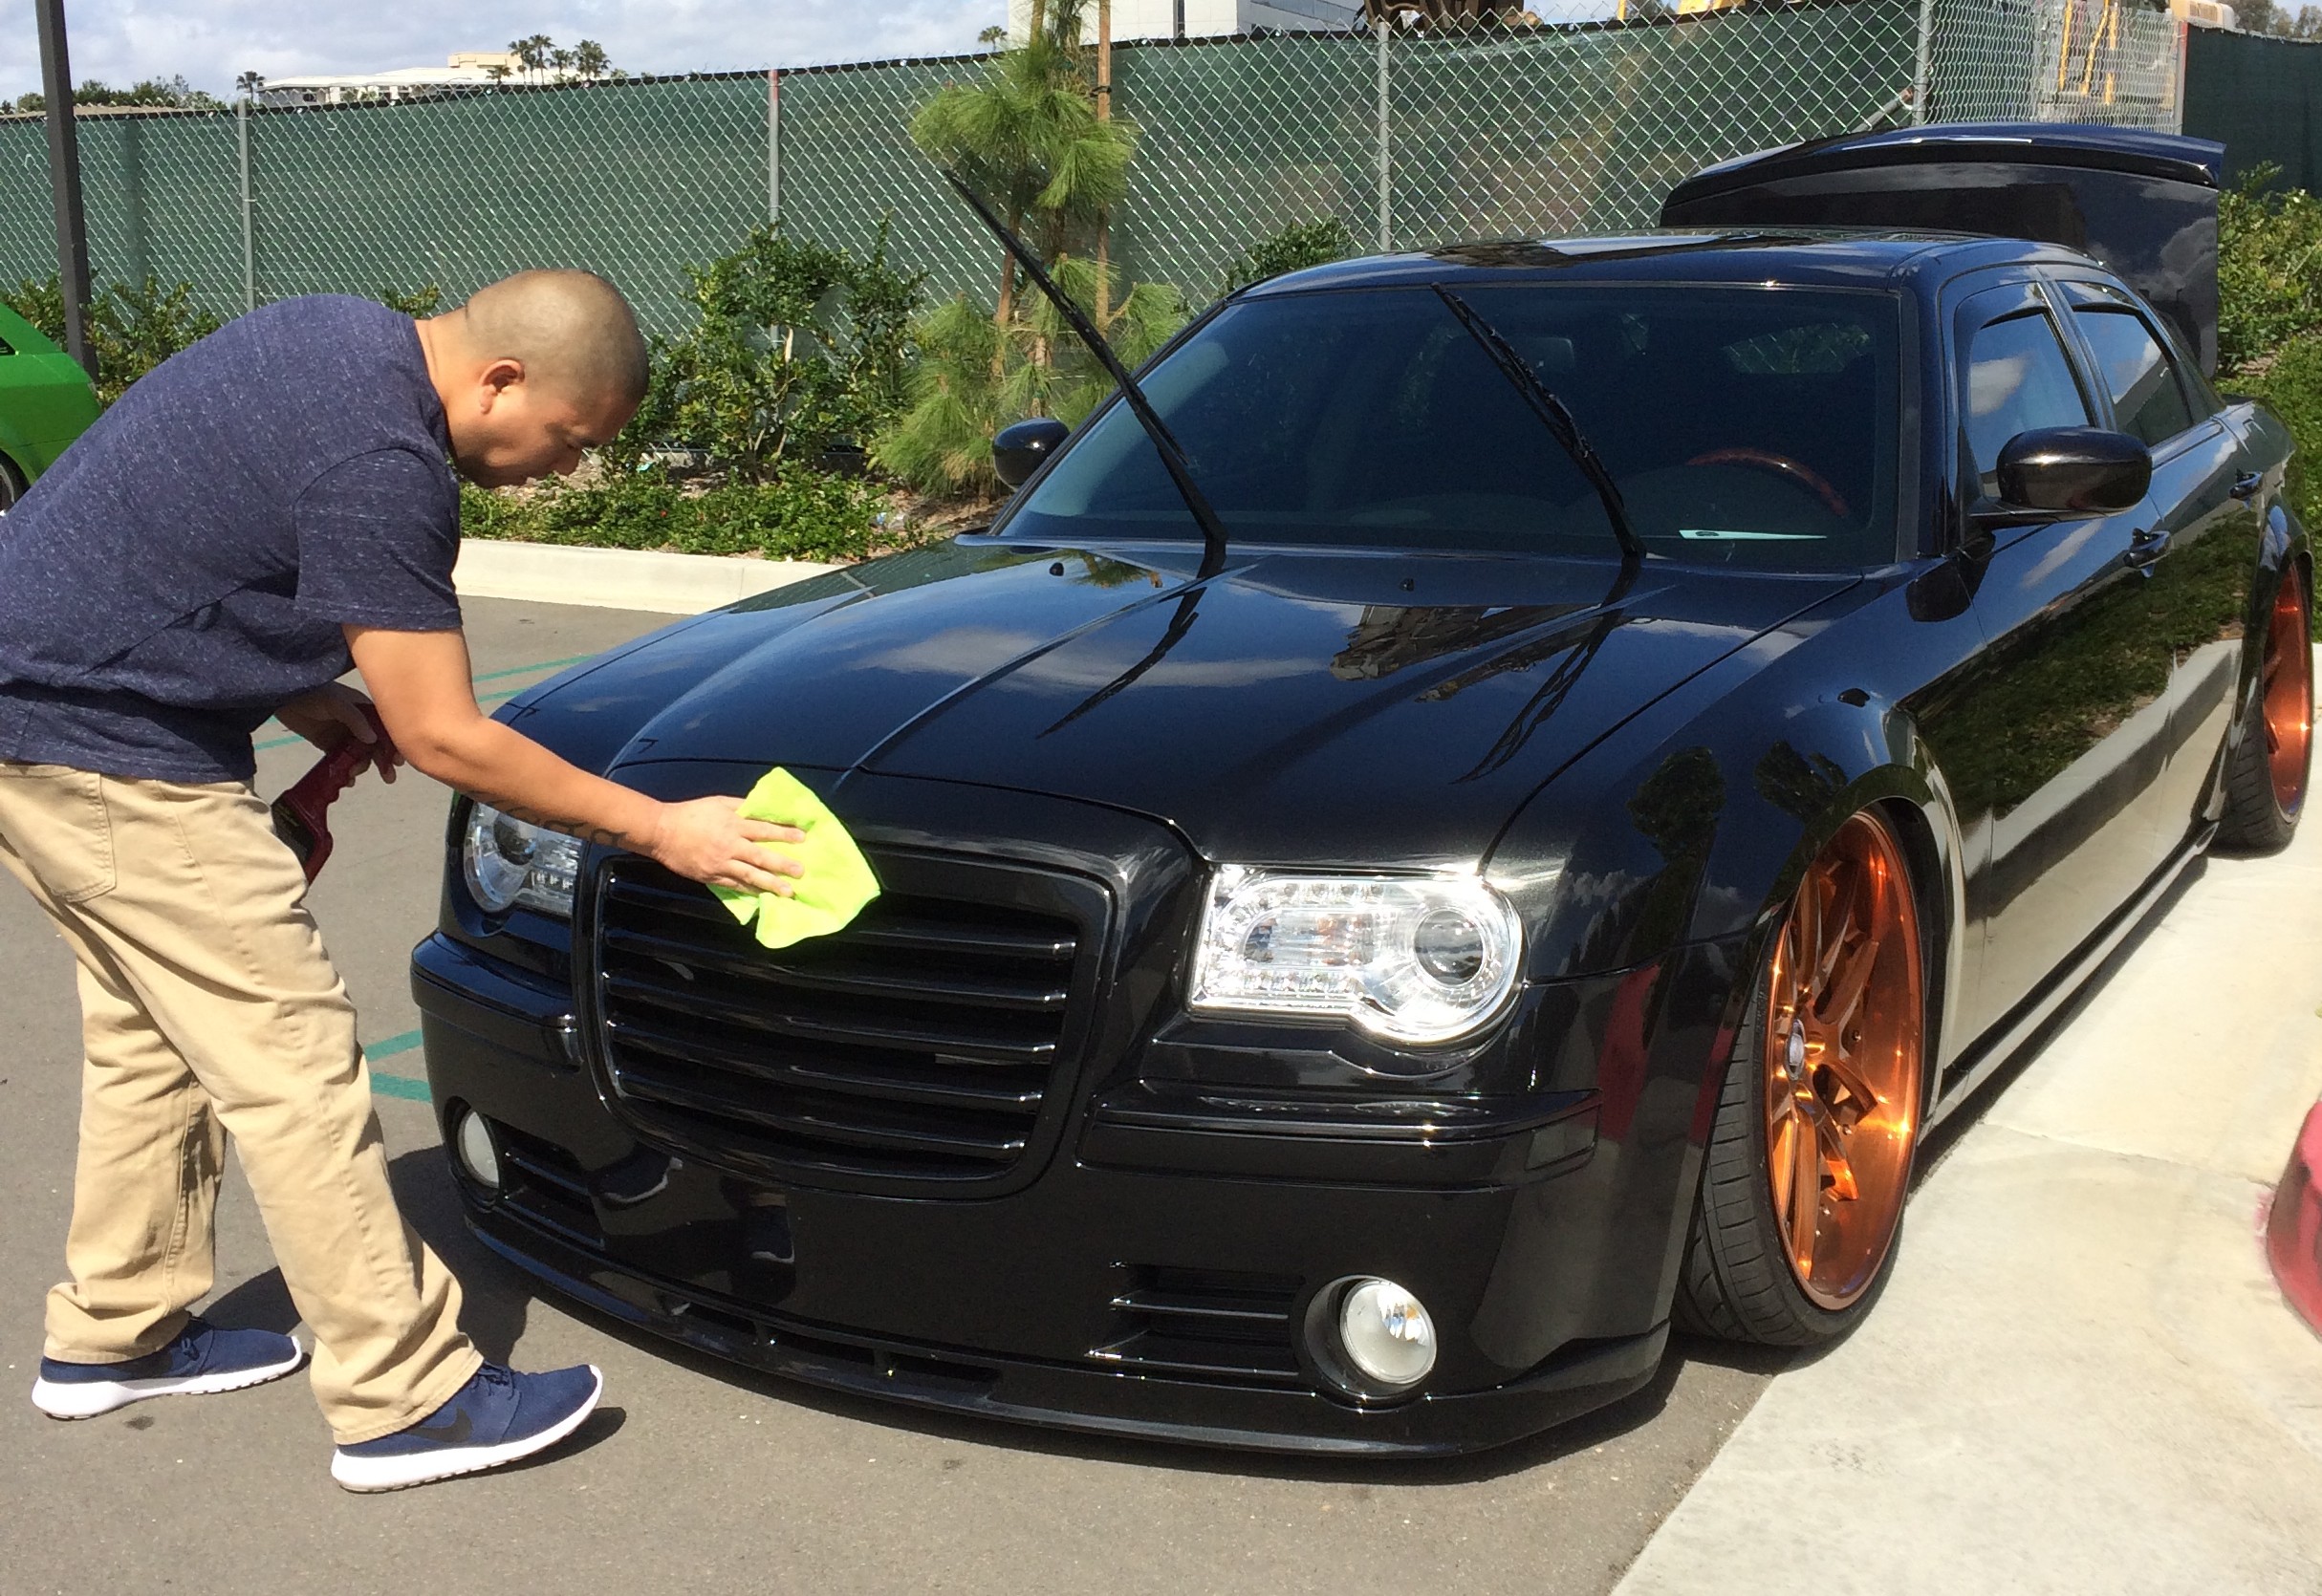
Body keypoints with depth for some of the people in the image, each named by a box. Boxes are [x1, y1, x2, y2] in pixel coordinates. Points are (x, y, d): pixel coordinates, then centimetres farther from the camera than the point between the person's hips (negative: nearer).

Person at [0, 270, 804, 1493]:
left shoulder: (345, 336, 6)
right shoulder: (377, 462, -24)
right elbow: (442, 738, -19)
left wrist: (298, 698, 8)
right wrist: (659, 830, -13)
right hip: (107, 747, -10)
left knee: (153, 1032, 21)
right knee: (290, 1058, -6)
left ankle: (111, 1335, 34)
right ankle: (404, 1400, 2)